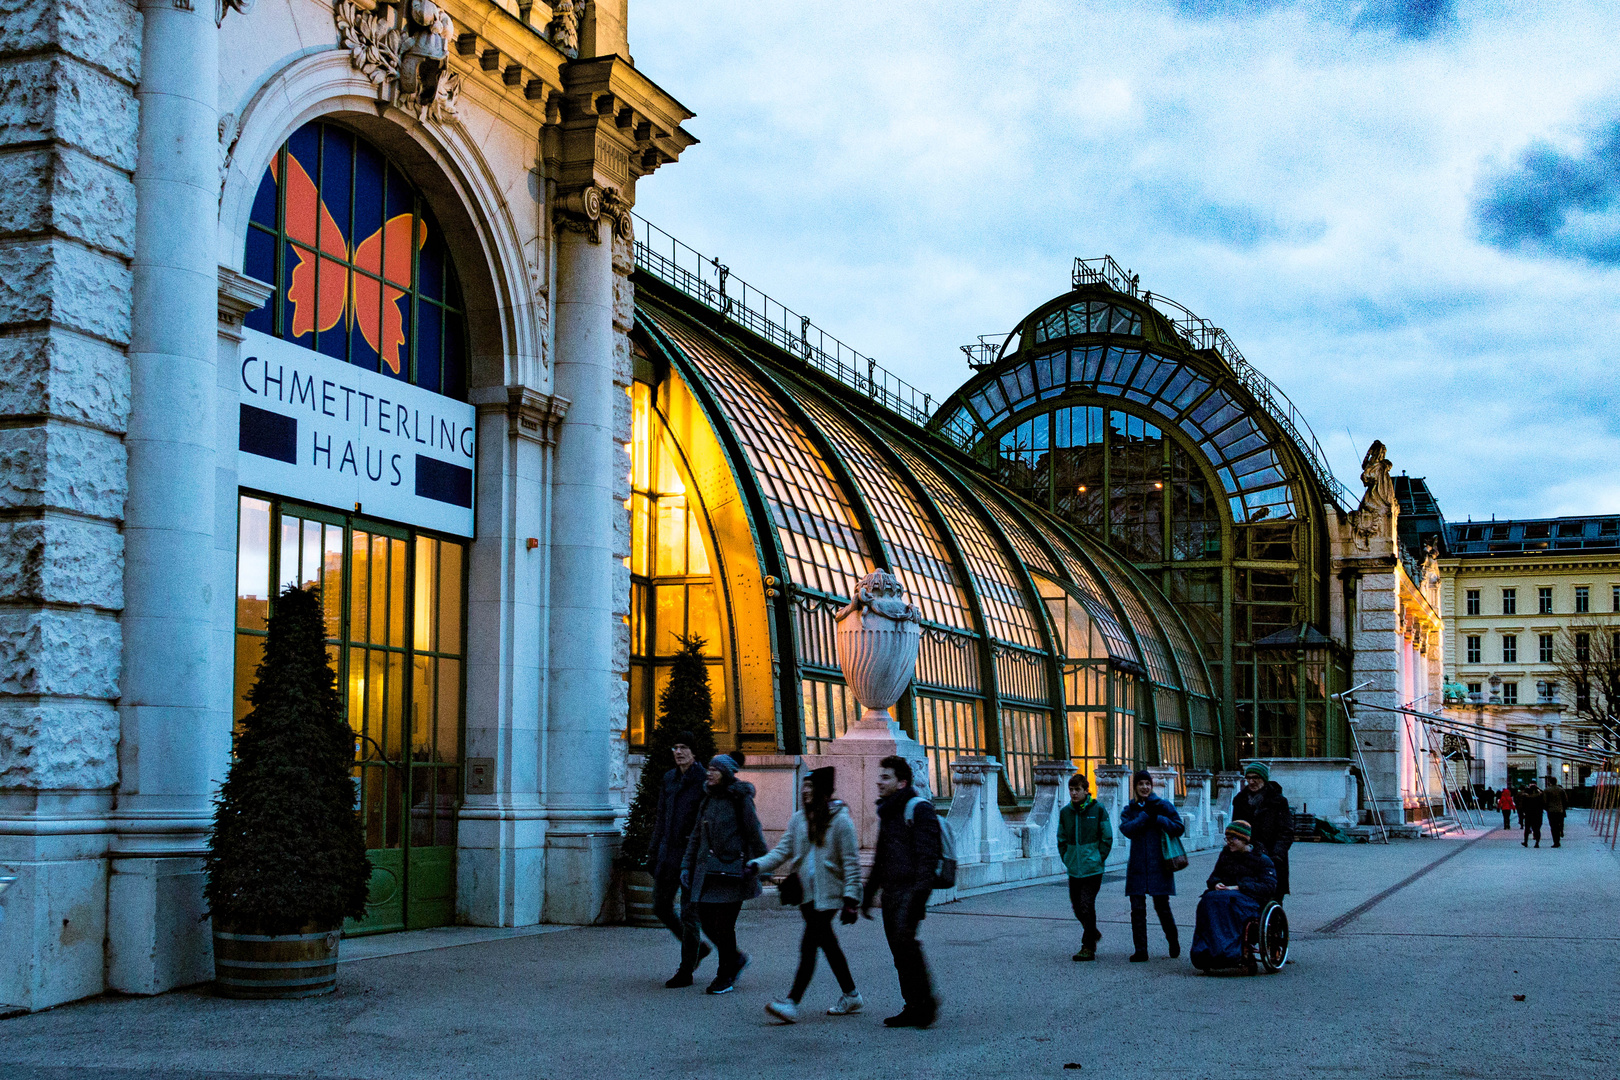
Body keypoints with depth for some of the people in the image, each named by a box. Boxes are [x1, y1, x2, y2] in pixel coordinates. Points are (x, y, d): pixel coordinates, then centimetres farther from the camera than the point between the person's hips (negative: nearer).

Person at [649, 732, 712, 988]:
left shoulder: (704, 781, -8)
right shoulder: (669, 779, 12)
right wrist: (654, 854, 14)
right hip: (668, 852, 7)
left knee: (689, 912, -3)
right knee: (661, 907, 11)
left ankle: (686, 972, 5)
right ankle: (698, 947, 30)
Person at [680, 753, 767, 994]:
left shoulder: (741, 800, -7)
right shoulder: (708, 800, 13)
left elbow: (755, 835, -6)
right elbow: (696, 836, 18)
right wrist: (687, 865, 13)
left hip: (732, 870, -7)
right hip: (708, 870, 7)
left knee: (724, 924, -4)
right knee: (706, 919, 5)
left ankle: (725, 976, 10)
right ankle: (736, 958, 27)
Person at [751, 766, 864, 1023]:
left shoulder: (840, 819, -8)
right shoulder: (799, 819, 9)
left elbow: (851, 862, -7)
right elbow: (782, 850, 6)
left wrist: (850, 899, -12)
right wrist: (756, 865, -10)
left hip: (828, 894, -6)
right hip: (806, 893, 6)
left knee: (809, 944, -13)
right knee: (827, 944, 14)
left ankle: (792, 1002, -15)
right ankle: (851, 995, 28)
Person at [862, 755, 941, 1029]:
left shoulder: (919, 808, -8)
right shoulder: (887, 812, 20)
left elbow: (927, 855, -16)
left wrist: (920, 893, -24)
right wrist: (869, 893, 26)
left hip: (910, 890, -9)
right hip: (891, 891, 9)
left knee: (904, 939, -21)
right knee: (899, 952, 6)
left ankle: (926, 1001, -13)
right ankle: (913, 1008, 11)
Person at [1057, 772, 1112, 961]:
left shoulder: (1098, 810, -5)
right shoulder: (1065, 812, 6)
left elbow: (1107, 838, -1)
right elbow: (1061, 839, 16)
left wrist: (1099, 859, -6)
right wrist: (1067, 859, 7)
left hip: (1092, 868, -5)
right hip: (1073, 869, 5)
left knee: (1086, 906, -10)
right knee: (1077, 906, 12)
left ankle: (1088, 948, -2)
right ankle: (1093, 933, 36)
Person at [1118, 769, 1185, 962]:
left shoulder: (1163, 806, 4)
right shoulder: (1129, 809, 9)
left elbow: (1179, 828, -4)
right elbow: (1126, 828, -10)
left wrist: (1157, 818, -14)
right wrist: (1145, 815, -17)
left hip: (1159, 865, -2)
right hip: (1137, 865, 2)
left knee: (1162, 906, 1)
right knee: (1137, 908, -2)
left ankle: (1174, 942, 26)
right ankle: (1141, 951, 3)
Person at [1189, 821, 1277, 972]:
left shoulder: (1262, 859, 8)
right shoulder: (1226, 854, 26)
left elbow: (1269, 887, -4)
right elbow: (1214, 876, 30)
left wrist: (1238, 887, -14)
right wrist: (1216, 884, 2)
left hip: (1250, 899, -5)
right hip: (1223, 893, 5)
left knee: (1224, 901, -38)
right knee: (1209, 900, -32)